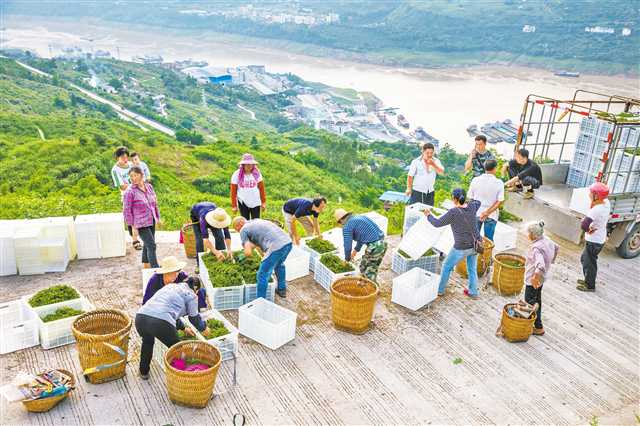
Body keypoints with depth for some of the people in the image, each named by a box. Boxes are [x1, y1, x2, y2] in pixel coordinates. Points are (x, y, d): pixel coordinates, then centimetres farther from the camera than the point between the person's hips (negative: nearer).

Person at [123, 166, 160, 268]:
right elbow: (127, 210, -12)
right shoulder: (130, 191, -14)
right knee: (151, 245, -11)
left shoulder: (149, 186, 3)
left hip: (151, 222, 6)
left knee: (148, 244, 19)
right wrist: (133, 227, -13)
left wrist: (157, 217, 15)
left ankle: (146, 265, 37)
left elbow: (154, 203, 15)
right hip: (140, 224, -6)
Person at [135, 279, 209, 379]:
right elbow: (194, 317, 19)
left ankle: (144, 372, 47)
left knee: (147, 341, 38)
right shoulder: (191, 295, 12)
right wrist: (204, 328, 40)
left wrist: (183, 328, 53)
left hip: (140, 317, 7)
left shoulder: (170, 286, 32)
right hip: (161, 323, -7)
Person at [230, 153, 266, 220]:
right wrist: (234, 205, 0)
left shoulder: (257, 174, -6)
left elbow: (261, 188, 3)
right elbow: (233, 191, -3)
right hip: (243, 202, -1)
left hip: (255, 202, 1)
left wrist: (263, 202, 4)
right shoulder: (237, 175, -9)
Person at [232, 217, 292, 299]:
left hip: (276, 246, -9)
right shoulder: (257, 220, 30)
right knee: (279, 265, 36)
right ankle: (282, 290, 50)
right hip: (288, 241, 9)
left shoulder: (244, 229, 8)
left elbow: (248, 253, -1)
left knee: (262, 276, 5)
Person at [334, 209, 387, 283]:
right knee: (373, 269, 21)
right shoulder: (360, 217, 20)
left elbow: (347, 246, -1)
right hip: (382, 243, 8)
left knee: (365, 270, 9)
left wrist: (347, 259, 17)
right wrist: (356, 249, 43)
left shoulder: (347, 227, -5)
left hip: (374, 247, -8)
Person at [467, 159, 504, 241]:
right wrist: (487, 212, -14)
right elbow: (499, 201, -14)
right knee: (488, 240, 8)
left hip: (476, 213, 1)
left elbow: (470, 197, -3)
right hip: (491, 215, -1)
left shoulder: (475, 180, -8)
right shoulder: (499, 183, -10)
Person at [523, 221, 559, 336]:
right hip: (541, 278, 10)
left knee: (530, 303, 2)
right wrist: (551, 260, 28)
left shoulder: (536, 248, -32)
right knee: (537, 300, 24)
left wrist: (535, 277, -36)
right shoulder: (546, 240, -2)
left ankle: (538, 328, 10)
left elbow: (540, 265, -44)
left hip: (533, 280, -10)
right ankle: (536, 321, 40)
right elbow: (556, 247, 20)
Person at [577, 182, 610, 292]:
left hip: (593, 242, -9)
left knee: (589, 263, 11)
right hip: (600, 238, 9)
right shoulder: (606, 203, -8)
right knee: (584, 258, 26)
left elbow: (584, 225, -41)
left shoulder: (596, 210, -33)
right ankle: (588, 280, 42)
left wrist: (587, 230, -20)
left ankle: (590, 286, 28)